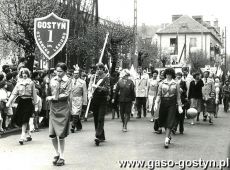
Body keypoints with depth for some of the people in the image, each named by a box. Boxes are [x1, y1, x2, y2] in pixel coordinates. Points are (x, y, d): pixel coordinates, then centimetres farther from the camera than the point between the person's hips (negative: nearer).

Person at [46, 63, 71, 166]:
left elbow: (66, 95, -12)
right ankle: (57, 153, 22)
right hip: (53, 110, 4)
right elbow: (49, 93, 14)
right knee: (52, 134, 1)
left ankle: (62, 157, 11)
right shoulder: (52, 80, 7)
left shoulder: (67, 81, -3)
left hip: (63, 110, -4)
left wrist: (53, 98, -12)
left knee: (61, 135, -1)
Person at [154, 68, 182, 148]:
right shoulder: (162, 83, 6)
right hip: (163, 103, 2)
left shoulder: (175, 84, 4)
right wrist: (156, 103, -9)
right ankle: (168, 136, 32)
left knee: (170, 121, -11)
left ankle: (166, 139, -13)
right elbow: (159, 94, 5)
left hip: (172, 103, -2)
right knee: (163, 121, 9)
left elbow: (178, 96, 6)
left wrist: (180, 106, 1)